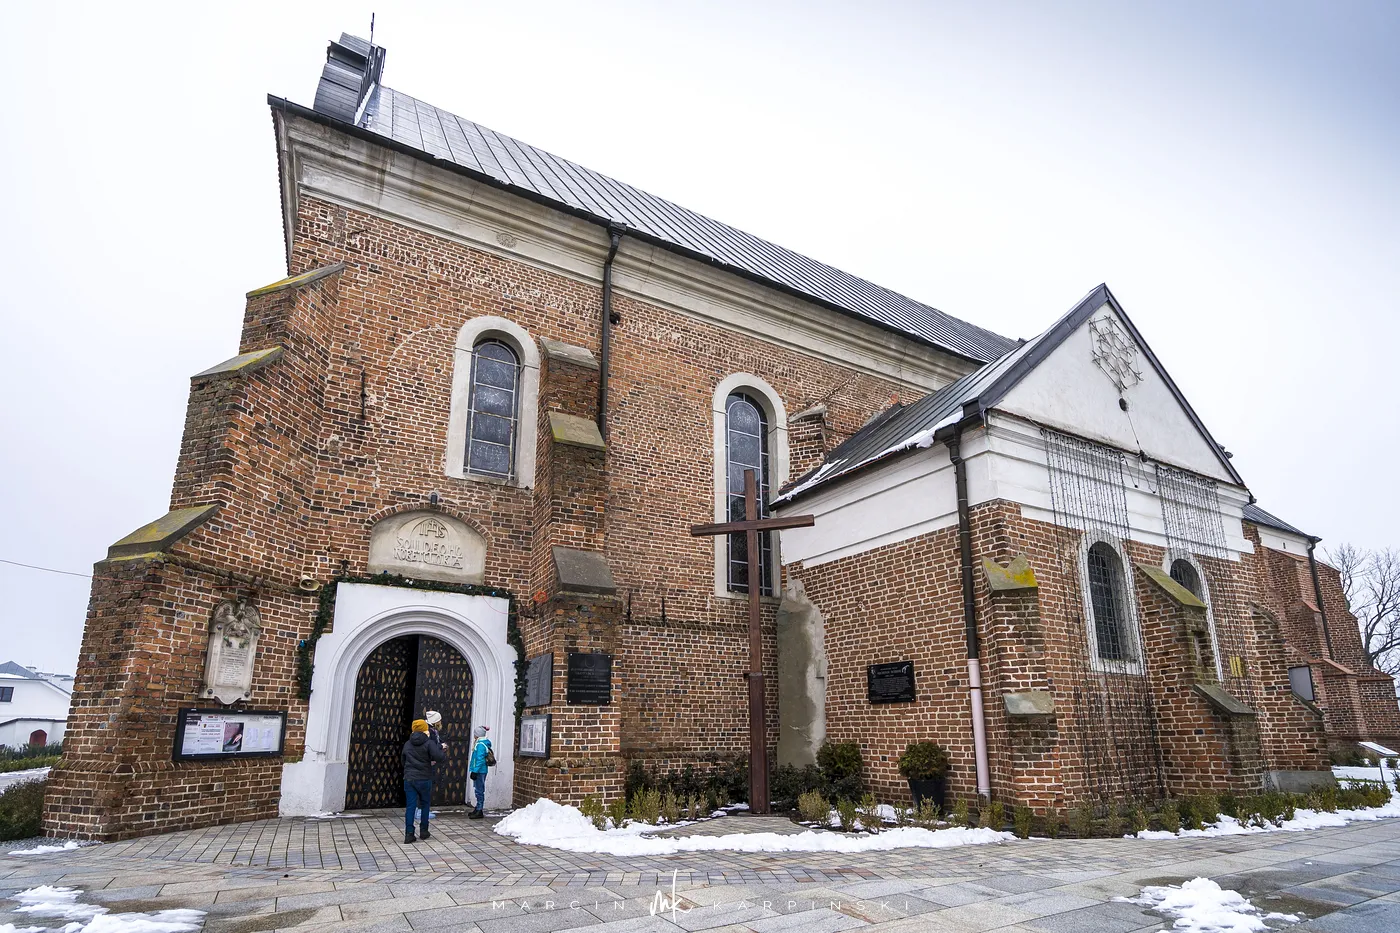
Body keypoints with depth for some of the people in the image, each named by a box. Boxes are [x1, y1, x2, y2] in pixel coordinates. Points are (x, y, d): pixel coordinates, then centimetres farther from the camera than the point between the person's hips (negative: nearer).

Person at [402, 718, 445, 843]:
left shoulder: (407, 744, 9)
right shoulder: (429, 743, -9)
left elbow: (403, 761, 20)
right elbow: (439, 757, -21)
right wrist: (444, 752, 1)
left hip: (408, 778, 3)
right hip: (424, 779, -3)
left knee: (410, 806, 4)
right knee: (425, 804, 13)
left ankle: (409, 834, -3)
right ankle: (423, 831, 19)